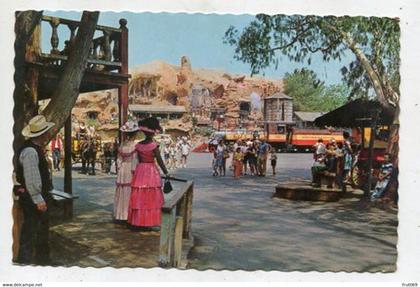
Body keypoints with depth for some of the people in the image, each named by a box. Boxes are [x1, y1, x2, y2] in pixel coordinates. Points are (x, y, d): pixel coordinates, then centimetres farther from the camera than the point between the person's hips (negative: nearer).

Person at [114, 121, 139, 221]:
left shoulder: (122, 145, 4)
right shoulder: (134, 145, -14)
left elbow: (119, 159, 7)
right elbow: (135, 160, -14)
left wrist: (119, 170, 14)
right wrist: (134, 171, -8)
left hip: (122, 169, 6)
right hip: (130, 171, -6)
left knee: (122, 193, 12)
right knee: (130, 193, 1)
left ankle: (121, 214, 20)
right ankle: (129, 215, 4)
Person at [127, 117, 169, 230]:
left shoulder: (138, 145, 3)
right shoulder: (154, 145, -11)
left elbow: (139, 159, 10)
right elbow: (159, 161, -11)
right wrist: (166, 173, -3)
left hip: (140, 170, 5)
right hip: (151, 171, -5)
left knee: (139, 197, 10)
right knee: (151, 198, 3)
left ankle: (137, 221, 16)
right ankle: (147, 223, 7)